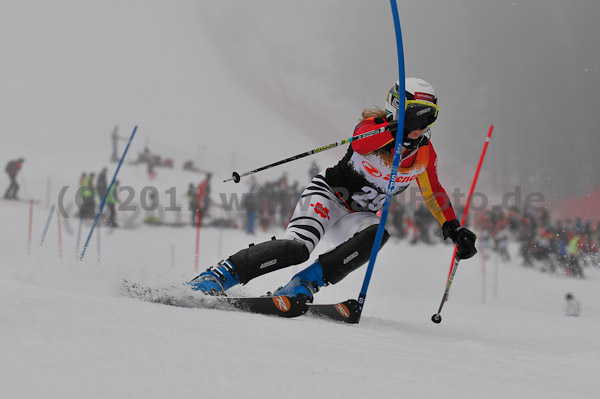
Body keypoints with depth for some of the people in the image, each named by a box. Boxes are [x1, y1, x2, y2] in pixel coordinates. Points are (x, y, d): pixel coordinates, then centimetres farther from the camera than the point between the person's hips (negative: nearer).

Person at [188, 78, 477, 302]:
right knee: (298, 246, -32)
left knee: (377, 234, -31)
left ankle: (304, 284, -29)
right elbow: (359, 144, -39)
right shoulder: (376, 125, -16)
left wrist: (453, 228, 9)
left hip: (359, 216, 6)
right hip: (328, 194, -6)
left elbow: (434, 193, 18)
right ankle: (219, 276, -26)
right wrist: (398, 128, -52)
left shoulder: (425, 154, 1)